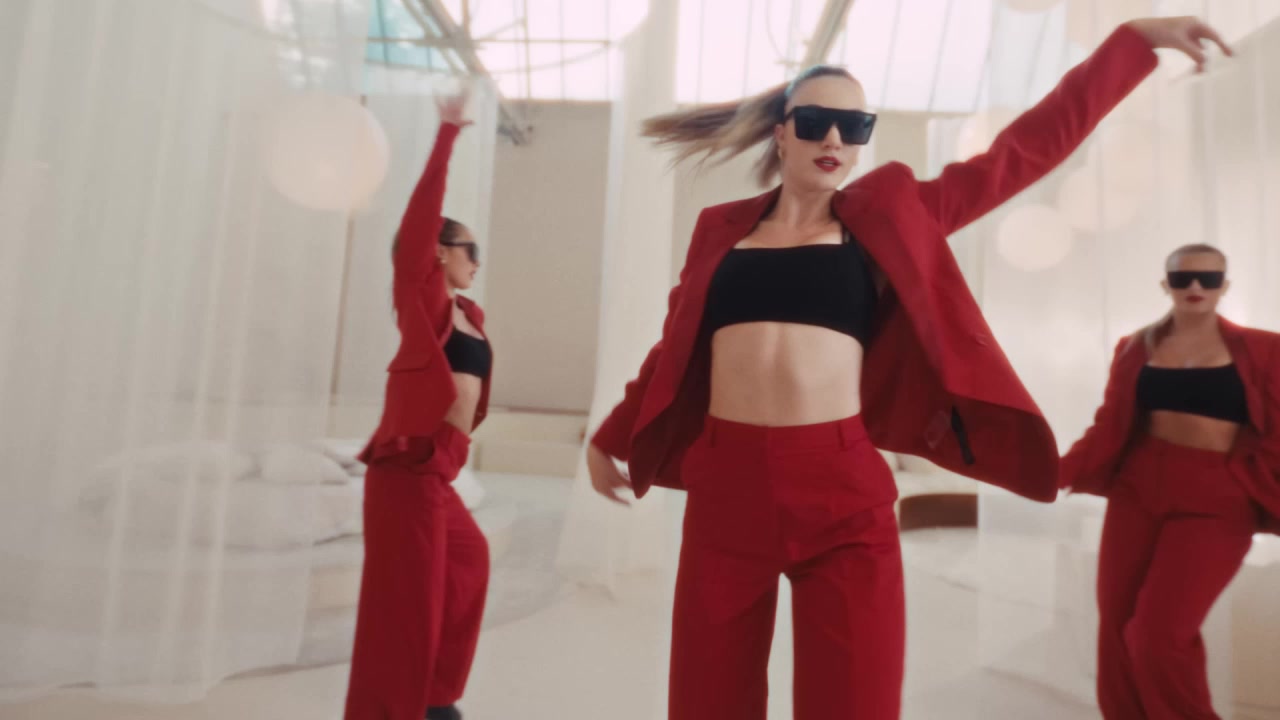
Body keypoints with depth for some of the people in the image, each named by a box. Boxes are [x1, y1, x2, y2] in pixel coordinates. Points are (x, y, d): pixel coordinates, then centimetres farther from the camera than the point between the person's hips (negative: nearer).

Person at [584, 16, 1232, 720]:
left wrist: (1136, 38, 15)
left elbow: (1024, 151, 13)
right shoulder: (721, 229, 11)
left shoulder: (886, 218, 9)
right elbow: (674, 345, 17)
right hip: (726, 488, 2)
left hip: (844, 492, -1)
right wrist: (611, 438, 23)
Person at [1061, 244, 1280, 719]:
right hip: (1136, 490, 3)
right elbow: (1109, 428, 4)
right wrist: (1060, 471, -9)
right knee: (1116, 627, 7)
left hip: (1215, 501, -3)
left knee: (1160, 633, -11)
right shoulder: (1135, 349, 8)